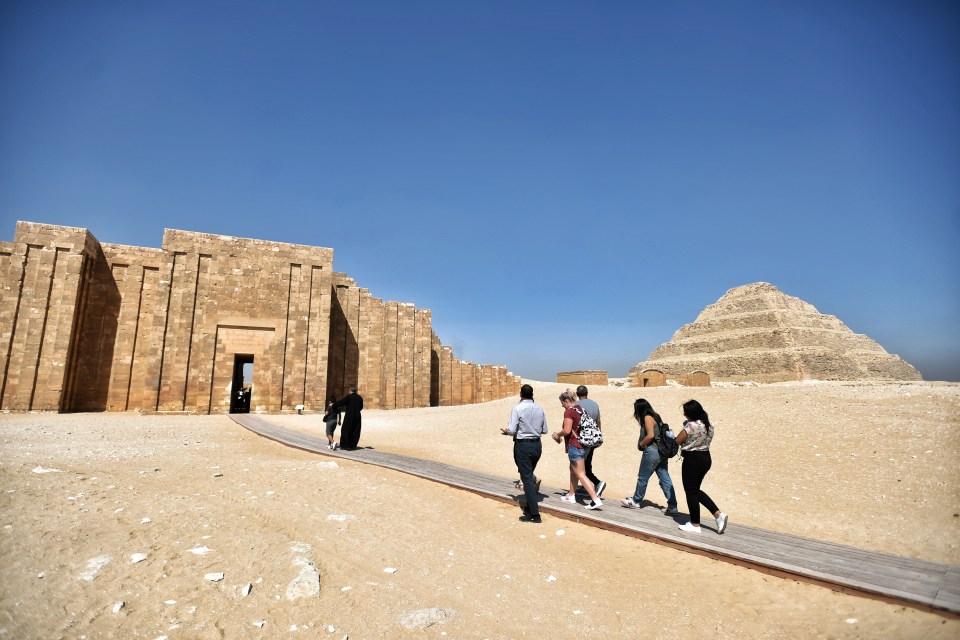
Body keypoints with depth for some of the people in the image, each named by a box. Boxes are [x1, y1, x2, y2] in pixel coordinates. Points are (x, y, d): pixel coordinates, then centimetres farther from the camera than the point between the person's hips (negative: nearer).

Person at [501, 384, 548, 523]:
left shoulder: (518, 408, -14)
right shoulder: (539, 409, 2)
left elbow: (512, 430, -17)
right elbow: (544, 430, 7)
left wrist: (505, 431, 4)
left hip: (522, 445, -6)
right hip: (537, 445, 6)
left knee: (527, 479, 1)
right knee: (529, 475, 21)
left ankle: (534, 514, 3)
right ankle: (530, 508, 28)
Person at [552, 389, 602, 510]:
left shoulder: (569, 411, -17)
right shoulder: (581, 410, 10)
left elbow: (567, 430, -24)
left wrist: (558, 434, -4)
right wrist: (561, 435, 18)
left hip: (574, 445, -10)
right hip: (582, 444, 10)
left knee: (581, 474, -5)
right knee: (573, 470, 22)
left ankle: (596, 500, -9)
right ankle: (571, 496, 33)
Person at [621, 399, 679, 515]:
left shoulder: (647, 418, -12)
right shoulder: (655, 416, 13)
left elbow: (650, 435, -21)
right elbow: (658, 434, 12)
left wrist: (641, 444, -7)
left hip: (652, 451, -9)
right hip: (661, 451, 9)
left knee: (642, 478, 7)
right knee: (665, 479, 7)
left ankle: (635, 501, 20)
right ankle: (672, 507, 5)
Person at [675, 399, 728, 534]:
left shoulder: (691, 425, -21)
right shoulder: (708, 423, 6)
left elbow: (677, 441, -14)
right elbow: (706, 441, 13)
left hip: (693, 460, -9)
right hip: (706, 457, 9)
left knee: (691, 491, 4)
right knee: (696, 490, 20)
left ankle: (695, 525, 13)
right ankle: (719, 514, 13)